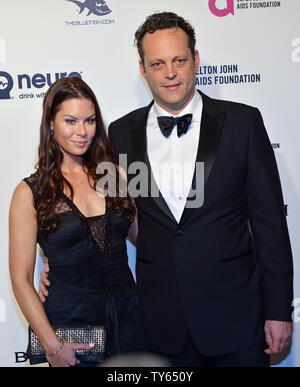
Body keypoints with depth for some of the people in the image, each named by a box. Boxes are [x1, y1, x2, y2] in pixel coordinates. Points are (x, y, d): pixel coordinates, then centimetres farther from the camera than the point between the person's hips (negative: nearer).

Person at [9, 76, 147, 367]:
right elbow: (21, 280, -6)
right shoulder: (30, 193, -6)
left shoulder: (115, 176, 3)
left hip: (127, 313, 3)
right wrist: (52, 345, -11)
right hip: (69, 319, -3)